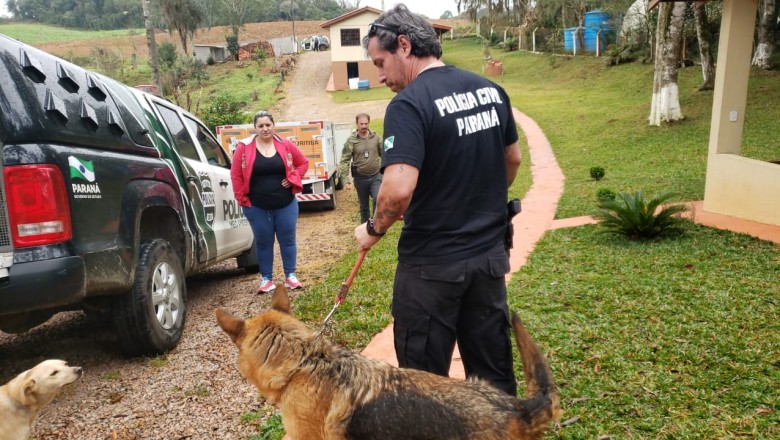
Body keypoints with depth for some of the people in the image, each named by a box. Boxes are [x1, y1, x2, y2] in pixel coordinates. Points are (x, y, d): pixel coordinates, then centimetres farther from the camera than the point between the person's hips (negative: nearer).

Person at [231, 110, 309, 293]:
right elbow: (235, 175, -2)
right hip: (257, 207, -1)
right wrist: (242, 199, -5)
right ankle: (266, 278, 20)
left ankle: (290, 276, 21)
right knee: (263, 243, 9)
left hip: (286, 205, 1)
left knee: (288, 240, 9)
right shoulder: (244, 147, -6)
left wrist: (293, 179, -3)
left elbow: (303, 162, 10)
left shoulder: (285, 145, -2)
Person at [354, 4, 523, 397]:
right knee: (493, 370, 19)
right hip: (490, 254, 7)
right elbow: (513, 159, 17)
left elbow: (399, 189, -29)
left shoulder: (409, 104, -18)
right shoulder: (491, 89, 5)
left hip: (432, 264, -7)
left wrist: (373, 230, -10)